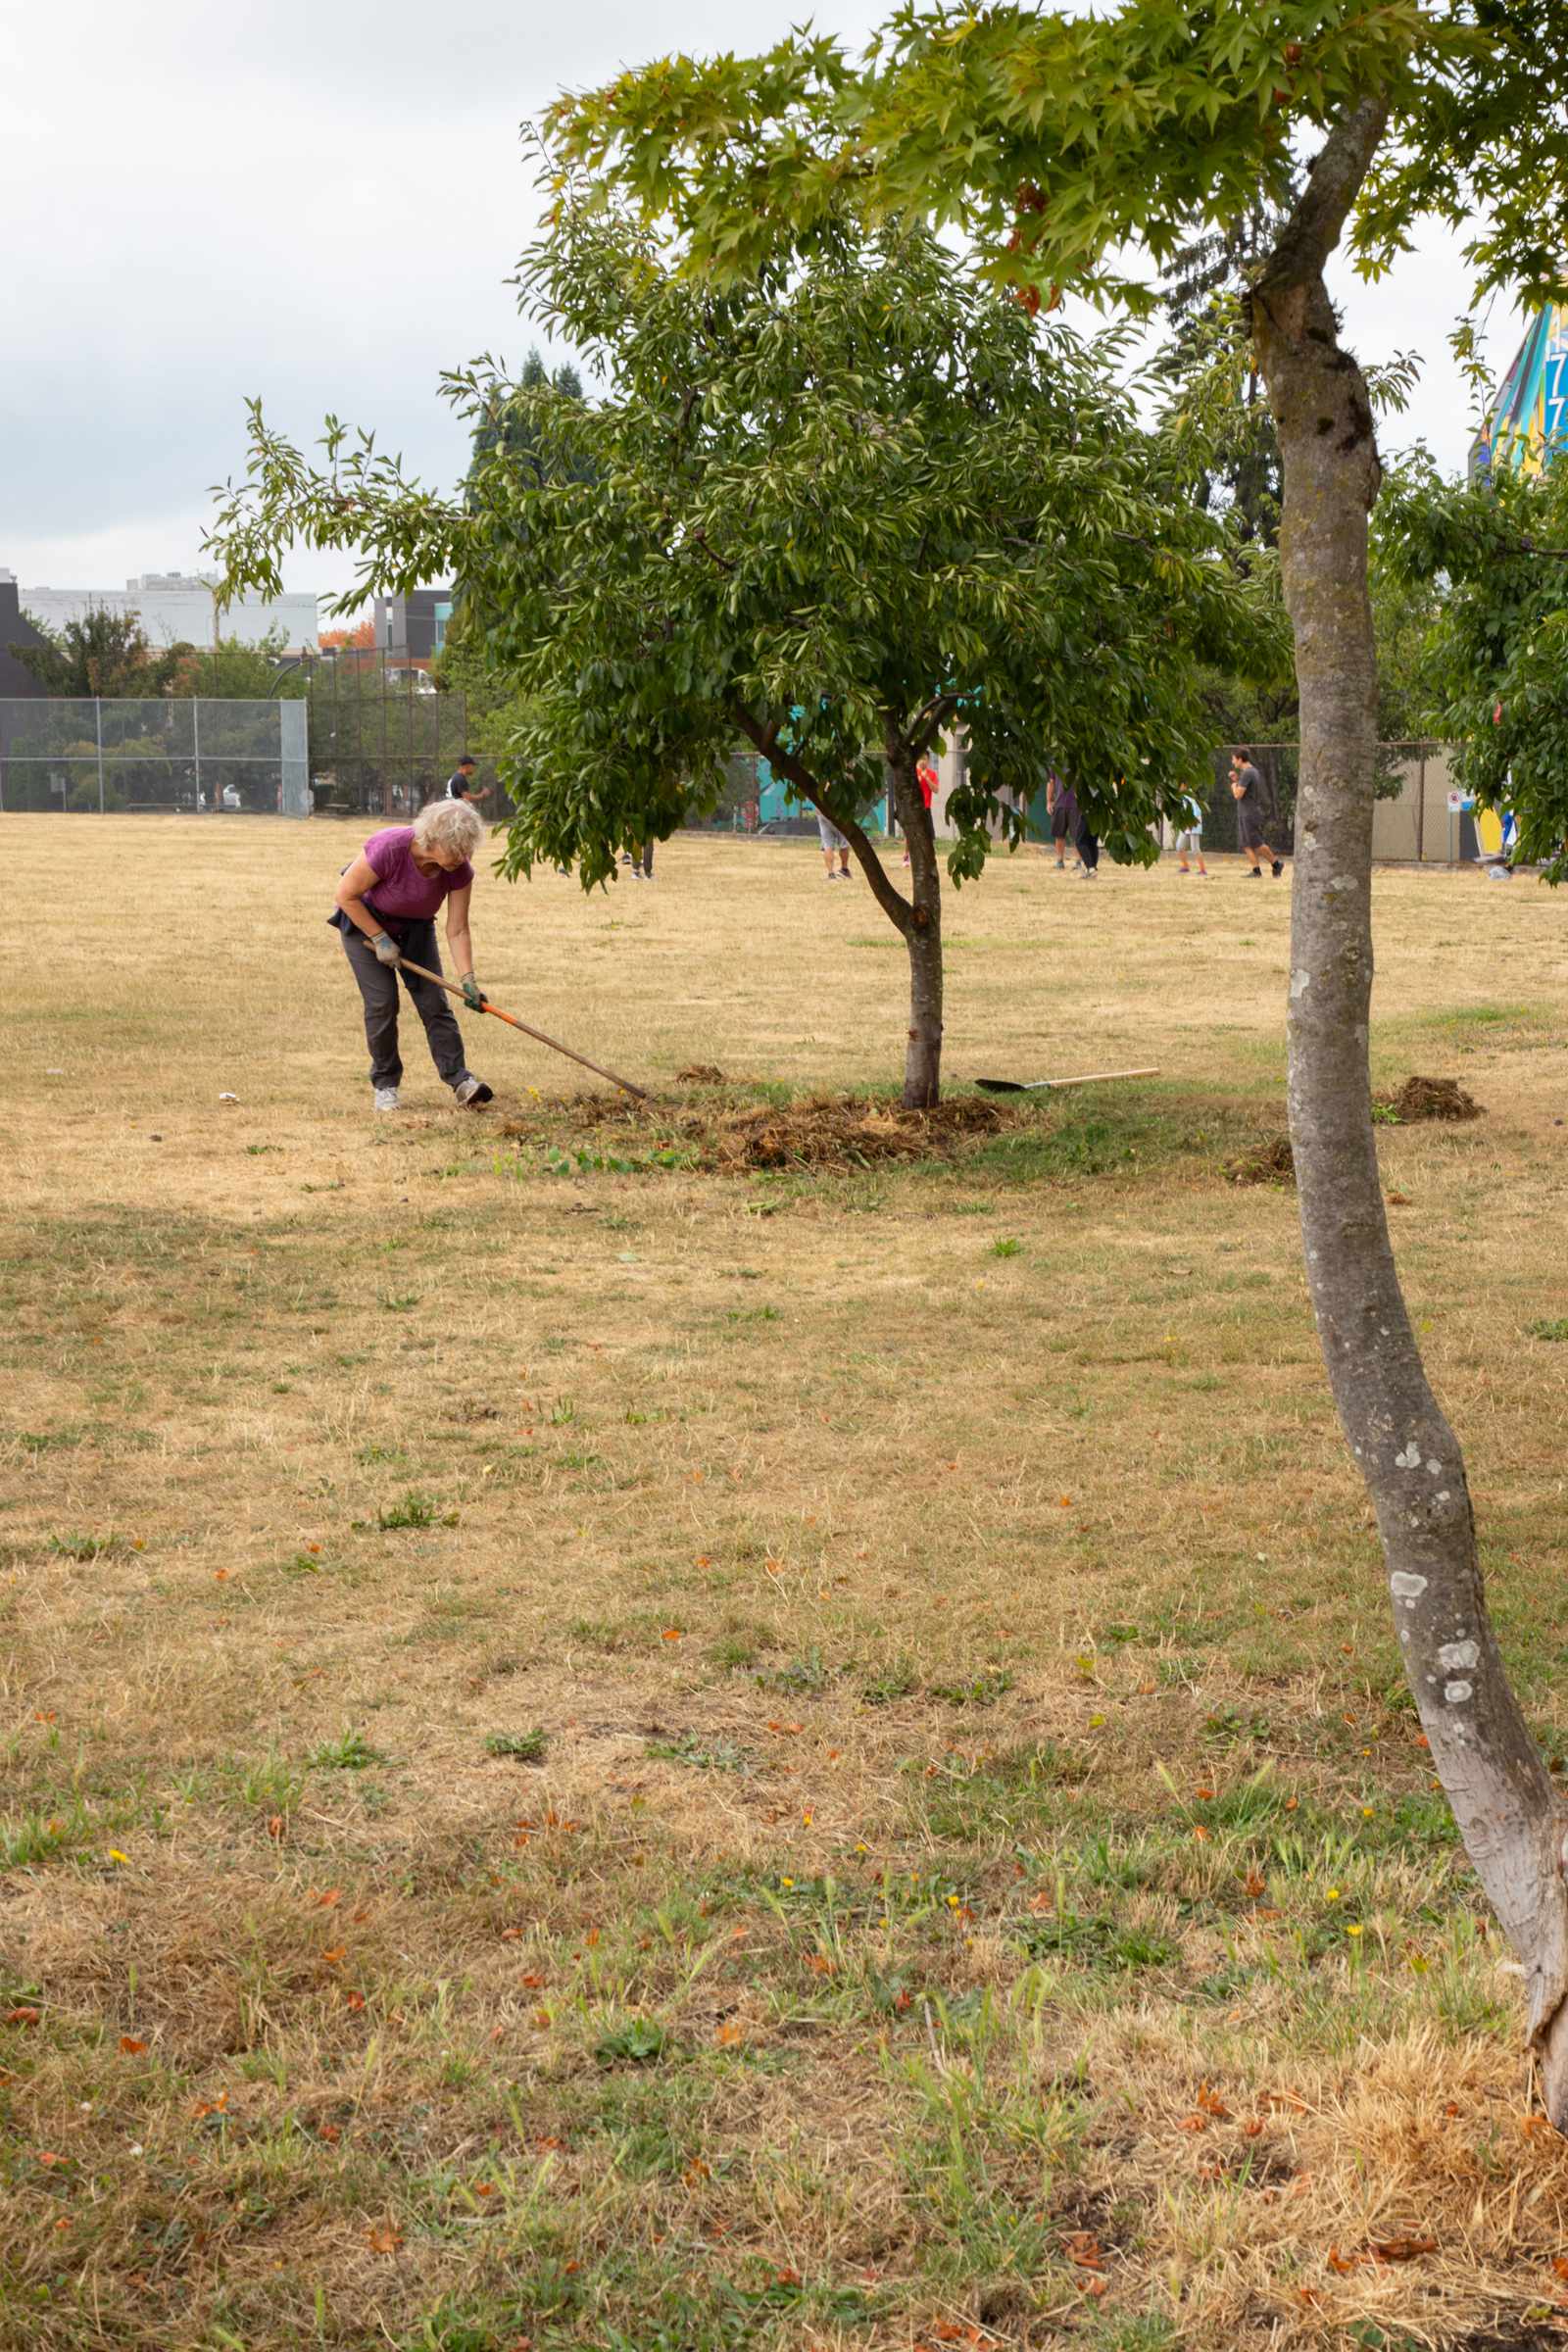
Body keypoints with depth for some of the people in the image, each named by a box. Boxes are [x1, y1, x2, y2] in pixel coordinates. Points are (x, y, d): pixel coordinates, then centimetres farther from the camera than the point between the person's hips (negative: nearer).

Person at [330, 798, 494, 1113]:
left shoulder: (459, 871, -24)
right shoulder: (388, 848, -36)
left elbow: (457, 930, -17)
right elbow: (346, 894, -24)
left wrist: (468, 979, -27)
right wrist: (380, 939, -21)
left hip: (415, 928, 4)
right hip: (364, 921, -3)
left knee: (433, 1001, -7)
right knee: (382, 1002, -11)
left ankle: (459, 1079, -8)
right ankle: (385, 1084, 2)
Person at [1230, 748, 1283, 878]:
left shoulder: (1247, 773, -17)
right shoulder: (1252, 771, 14)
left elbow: (1238, 795, -21)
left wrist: (1234, 785, -1)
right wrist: (1236, 779, 12)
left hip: (1251, 814, -10)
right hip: (1244, 814, 10)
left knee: (1257, 843, -4)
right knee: (1247, 844, 6)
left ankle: (1276, 863, 8)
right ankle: (1256, 871, 4)